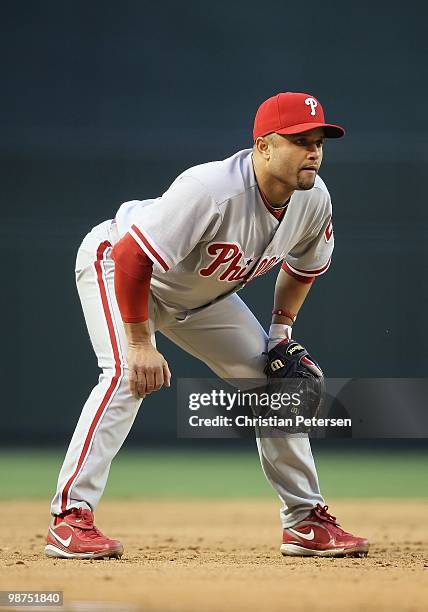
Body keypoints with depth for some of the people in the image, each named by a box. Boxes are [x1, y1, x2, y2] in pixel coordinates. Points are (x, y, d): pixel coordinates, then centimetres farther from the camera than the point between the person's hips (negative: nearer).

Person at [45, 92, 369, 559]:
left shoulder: (314, 200, -16)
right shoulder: (211, 189, -40)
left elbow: (304, 266, 7)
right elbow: (131, 258, -38)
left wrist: (282, 329, -3)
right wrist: (140, 344, -35)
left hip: (200, 294, 7)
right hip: (115, 262, -7)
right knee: (129, 374, -30)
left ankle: (306, 521, 13)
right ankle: (70, 517, -28)